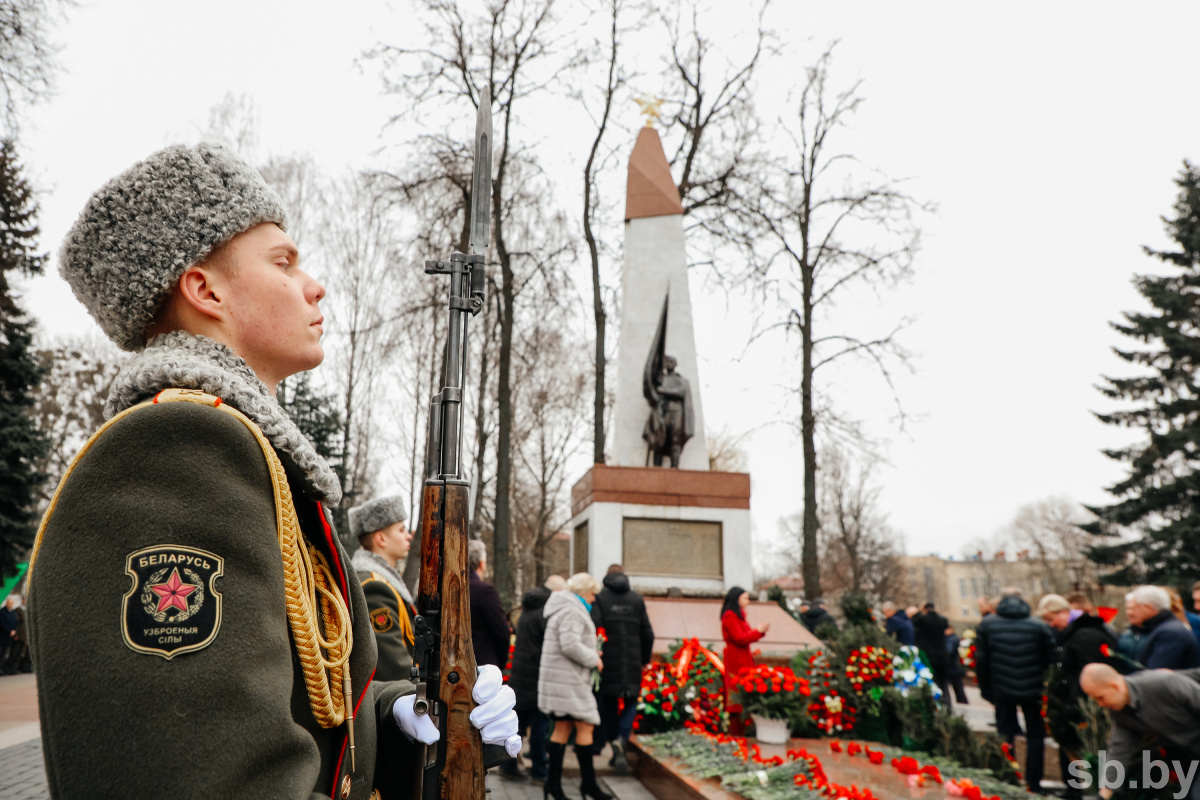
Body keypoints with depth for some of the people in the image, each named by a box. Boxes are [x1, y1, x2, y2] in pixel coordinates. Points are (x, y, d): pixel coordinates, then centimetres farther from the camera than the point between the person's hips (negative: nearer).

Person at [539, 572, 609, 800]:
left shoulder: (563, 609, 19)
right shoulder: (572, 612, -16)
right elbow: (569, 645, -26)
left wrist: (590, 653, 14)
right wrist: (593, 659, -13)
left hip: (561, 677, 11)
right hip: (567, 679, -11)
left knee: (563, 728, 11)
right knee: (585, 727, -4)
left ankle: (553, 781, 13)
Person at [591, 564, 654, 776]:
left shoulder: (600, 598, -3)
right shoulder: (637, 599, 5)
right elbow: (648, 634, 6)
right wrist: (645, 659, 19)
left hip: (608, 663, -1)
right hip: (632, 664, 1)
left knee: (609, 706, 14)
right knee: (630, 703, 13)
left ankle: (616, 749, 15)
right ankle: (621, 739, -10)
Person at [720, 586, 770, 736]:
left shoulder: (738, 616, 17)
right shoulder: (730, 617, -13)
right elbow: (739, 639, -18)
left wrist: (761, 630, 3)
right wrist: (758, 631, -9)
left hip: (744, 660, 9)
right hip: (736, 661, -9)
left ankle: (740, 733, 11)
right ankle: (736, 734, -4)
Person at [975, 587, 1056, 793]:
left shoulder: (987, 625, 0)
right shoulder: (1039, 626, -4)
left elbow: (981, 660, 1)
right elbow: (1051, 660, -4)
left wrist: (986, 690, 8)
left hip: (1002, 691, 1)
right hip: (1033, 691, -1)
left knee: (1005, 735, 11)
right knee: (1035, 737, 12)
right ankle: (1033, 784, 12)